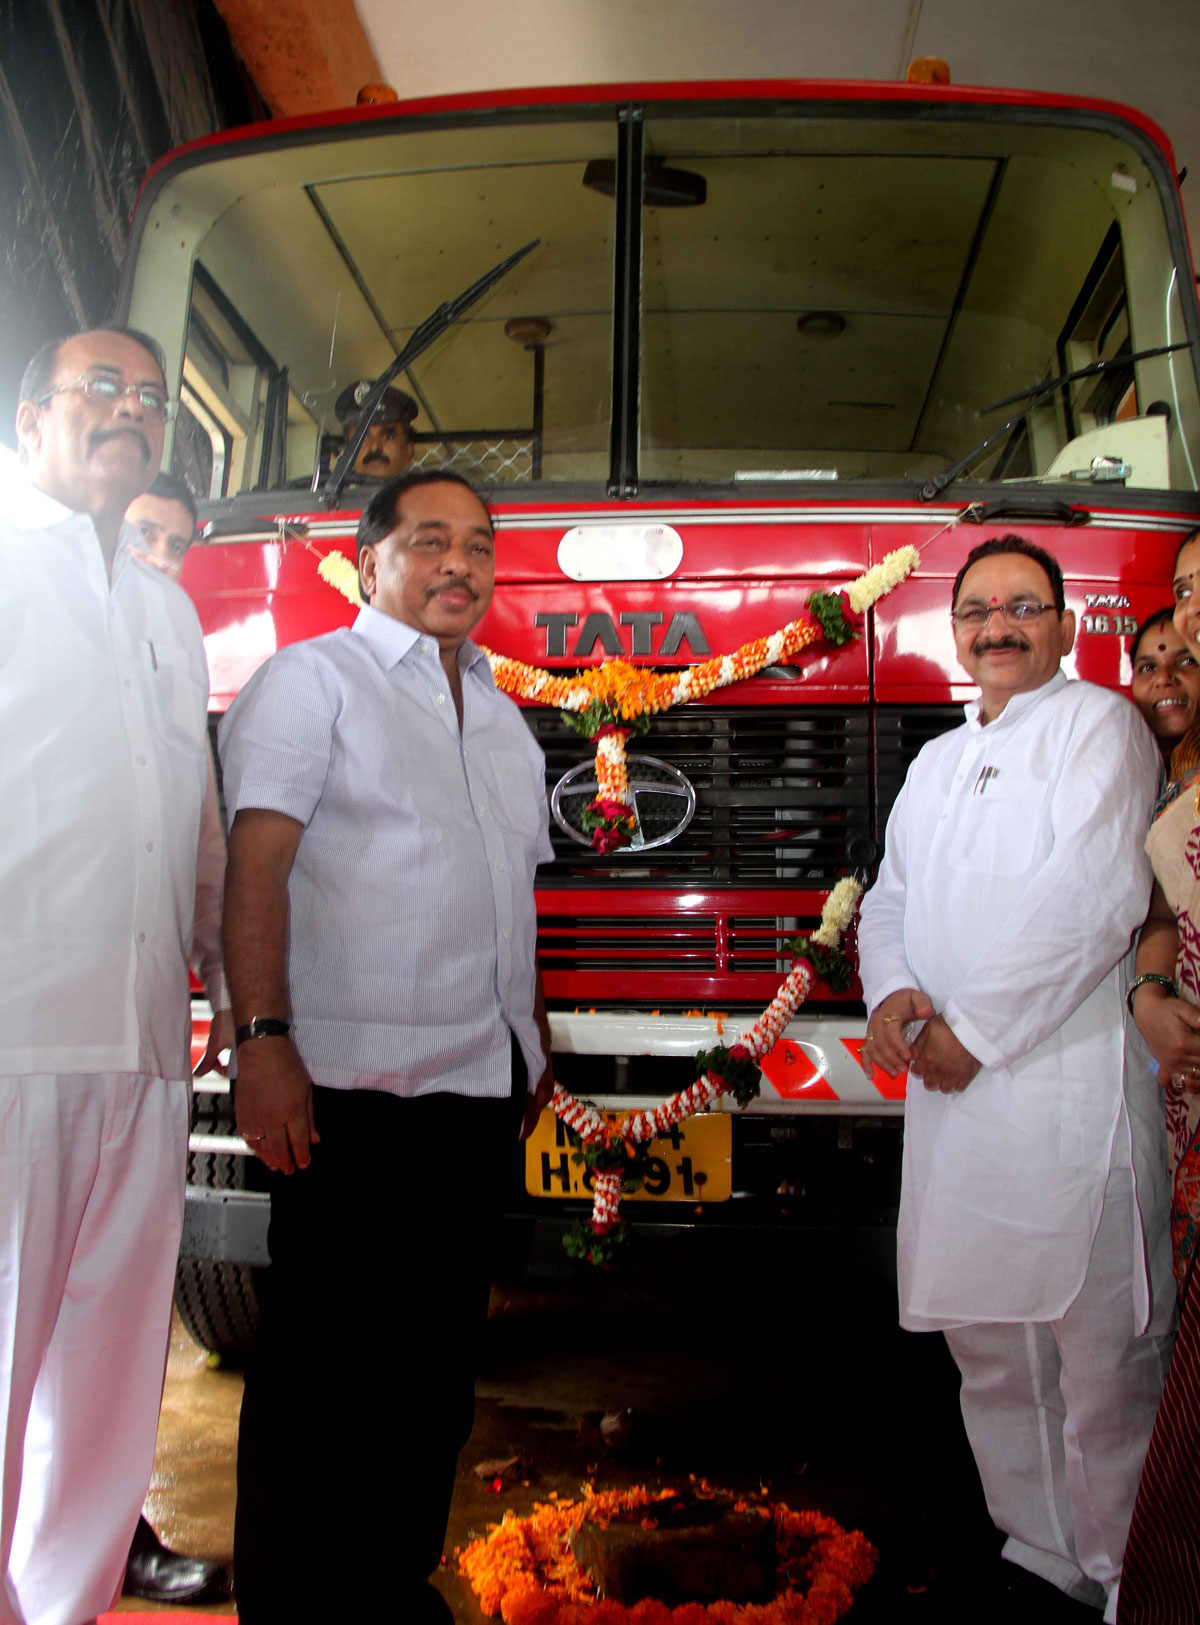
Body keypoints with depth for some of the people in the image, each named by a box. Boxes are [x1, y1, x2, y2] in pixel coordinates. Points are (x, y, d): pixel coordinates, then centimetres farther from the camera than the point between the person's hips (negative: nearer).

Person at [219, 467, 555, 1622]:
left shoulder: (503, 717, 19)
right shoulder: (312, 678, -1)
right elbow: (257, 864, -12)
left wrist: (533, 1038, 18)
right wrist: (263, 1040, -21)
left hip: (479, 1084, 7)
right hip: (354, 1084, -7)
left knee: (437, 1356, 14)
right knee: (320, 1360, 2)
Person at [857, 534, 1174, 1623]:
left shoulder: (1098, 722, -1)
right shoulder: (936, 761, 21)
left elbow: (1098, 892, -14)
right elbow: (890, 898, 21)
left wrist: (974, 1028, -13)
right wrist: (889, 990, -1)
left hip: (1069, 1089, -7)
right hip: (950, 1095, 7)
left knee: (1103, 1362, -1)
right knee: (990, 1349, 15)